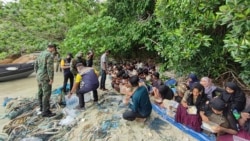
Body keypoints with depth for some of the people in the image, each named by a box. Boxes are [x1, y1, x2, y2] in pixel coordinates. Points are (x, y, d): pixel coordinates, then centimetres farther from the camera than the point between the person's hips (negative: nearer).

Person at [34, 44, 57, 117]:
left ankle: (42, 107, 32)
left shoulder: (40, 54, 13)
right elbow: (50, 68, -22)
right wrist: (51, 78, -19)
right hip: (46, 78, -9)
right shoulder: (50, 55, -16)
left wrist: (38, 74, 23)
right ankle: (45, 112, -2)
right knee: (46, 94, -6)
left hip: (39, 76, 9)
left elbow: (36, 66, 16)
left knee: (41, 92, 18)